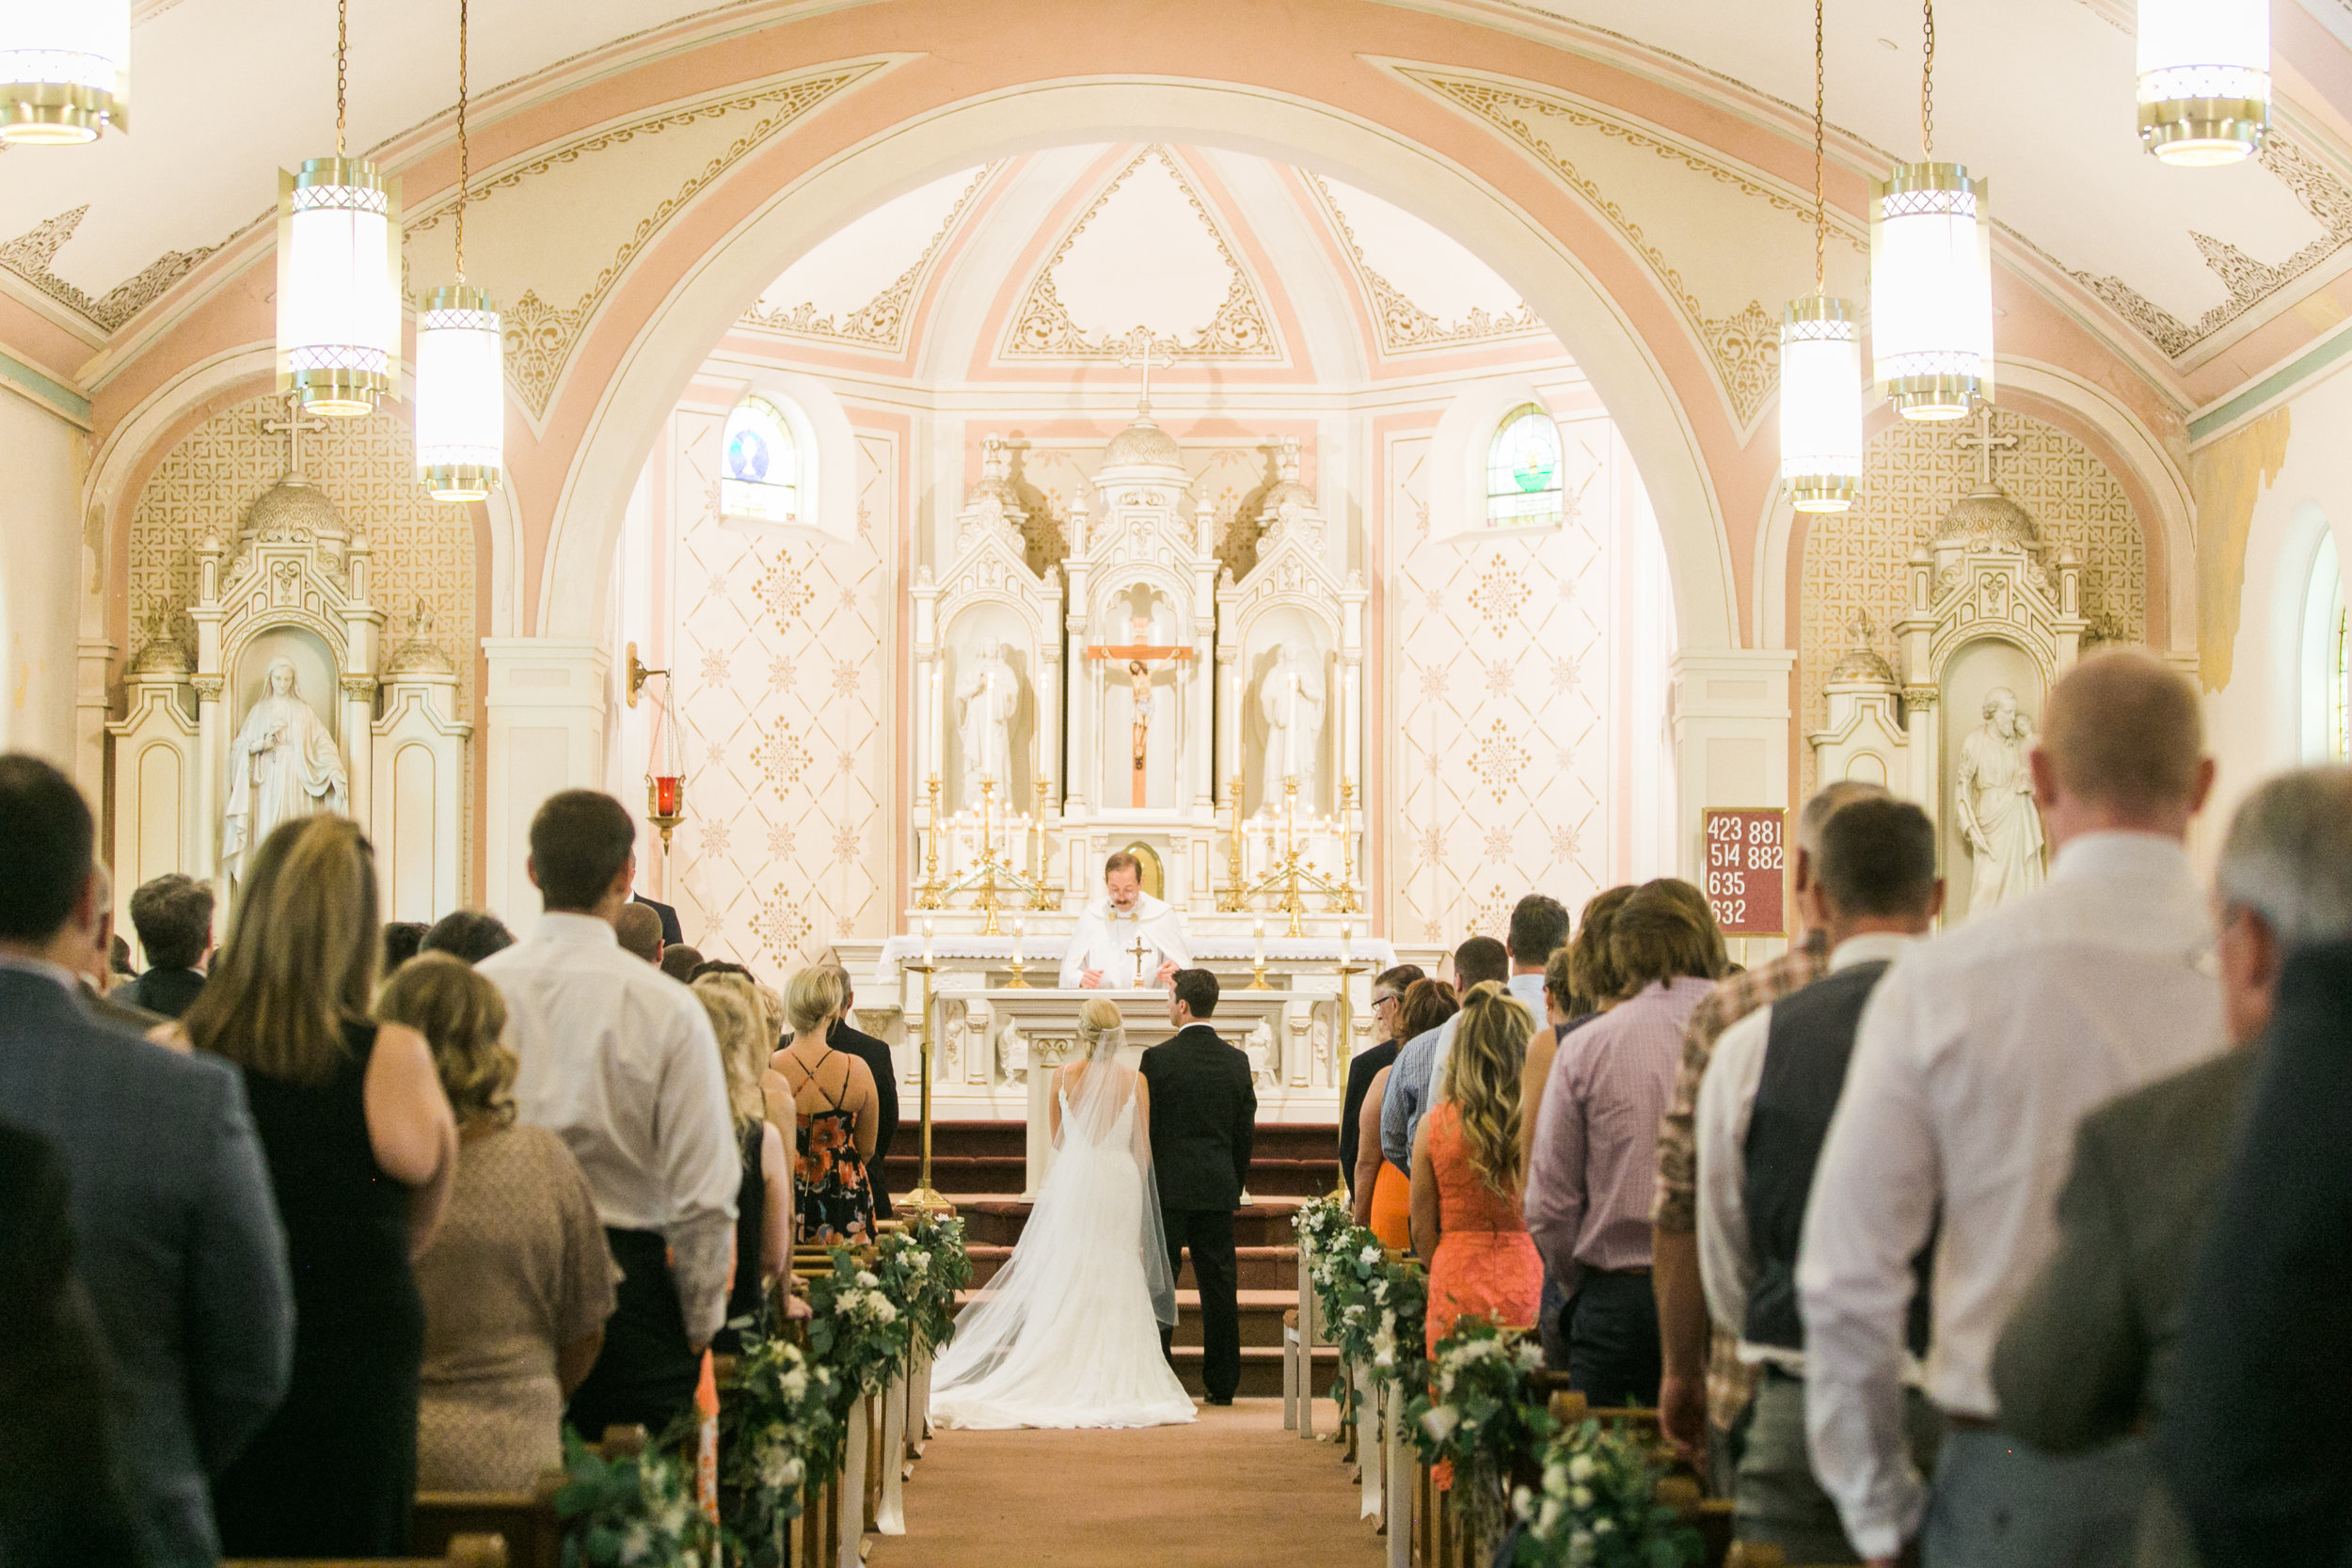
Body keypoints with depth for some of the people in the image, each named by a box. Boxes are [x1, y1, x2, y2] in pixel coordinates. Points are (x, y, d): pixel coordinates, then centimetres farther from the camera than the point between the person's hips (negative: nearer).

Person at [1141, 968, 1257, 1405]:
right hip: (1219, 1189, 4)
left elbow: (1144, 1127, -6)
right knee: (1219, 1285, 7)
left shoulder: (1158, 1058, -9)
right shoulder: (1237, 1061, 4)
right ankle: (1222, 1384, 9)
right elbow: (1246, 1131, 9)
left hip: (1168, 1187, -4)